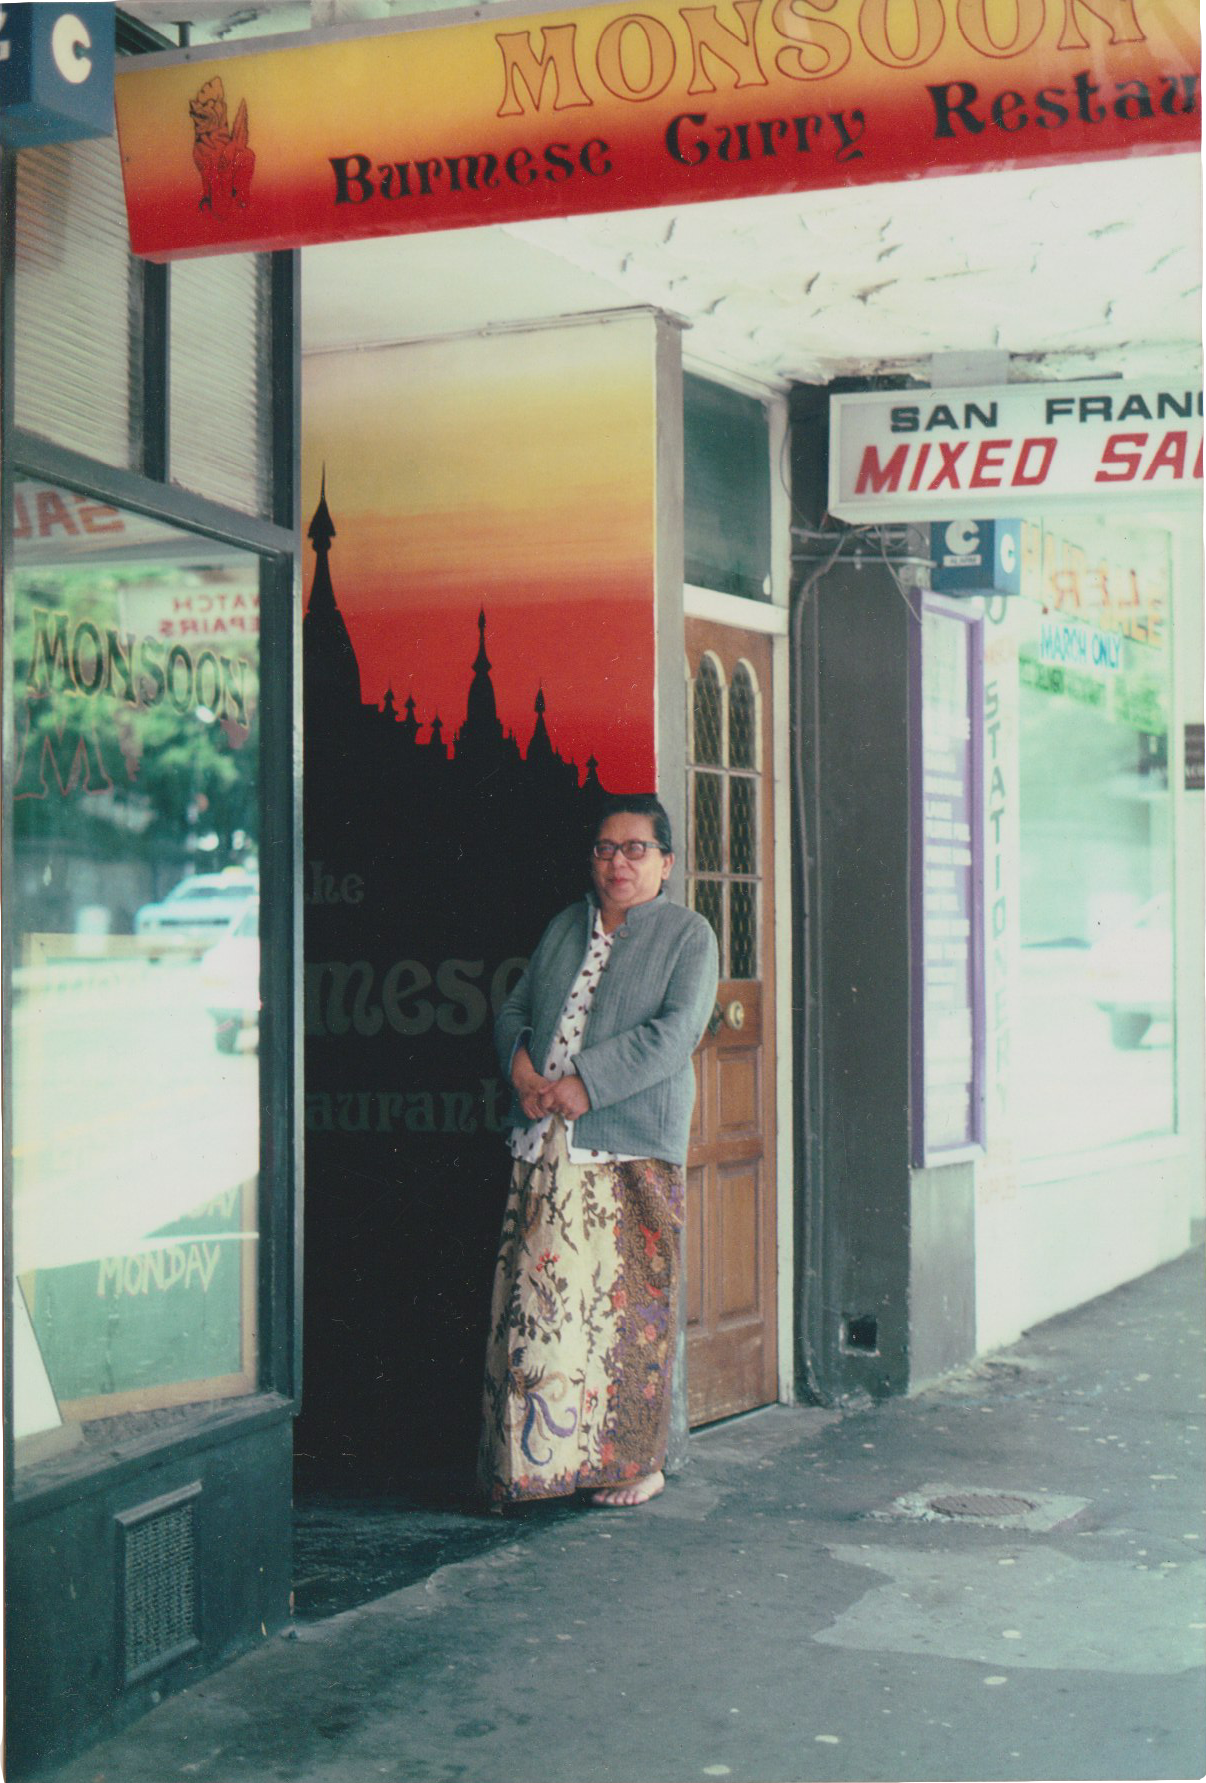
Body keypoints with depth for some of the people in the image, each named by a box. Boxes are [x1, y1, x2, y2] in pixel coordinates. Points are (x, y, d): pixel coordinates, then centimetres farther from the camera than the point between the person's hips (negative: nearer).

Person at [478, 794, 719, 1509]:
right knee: (534, 1301, 2)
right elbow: (515, 1006, 20)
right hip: (545, 1147, 4)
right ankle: (531, 1460, 10)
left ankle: (635, 1462, 8)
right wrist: (521, 1062, -2)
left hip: (633, 1151, -4)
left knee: (630, 1307, -3)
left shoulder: (688, 935, 4)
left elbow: (676, 1030, -9)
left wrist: (587, 1083, -15)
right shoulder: (564, 928, 20)